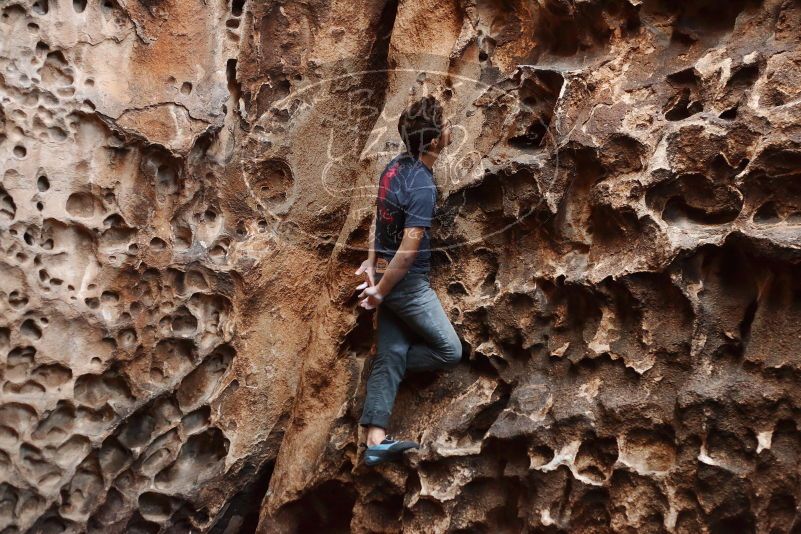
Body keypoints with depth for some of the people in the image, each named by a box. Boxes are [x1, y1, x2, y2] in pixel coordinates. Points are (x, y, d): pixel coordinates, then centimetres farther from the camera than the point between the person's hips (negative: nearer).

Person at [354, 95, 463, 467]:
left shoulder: (395, 166, 4)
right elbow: (408, 251, -24)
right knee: (450, 353, 3)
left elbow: (378, 218, 12)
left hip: (388, 275, 9)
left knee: (390, 356, 9)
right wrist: (379, 292, -15)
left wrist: (371, 263, 10)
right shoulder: (422, 187, -23)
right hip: (407, 284, -9)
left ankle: (375, 441, 8)